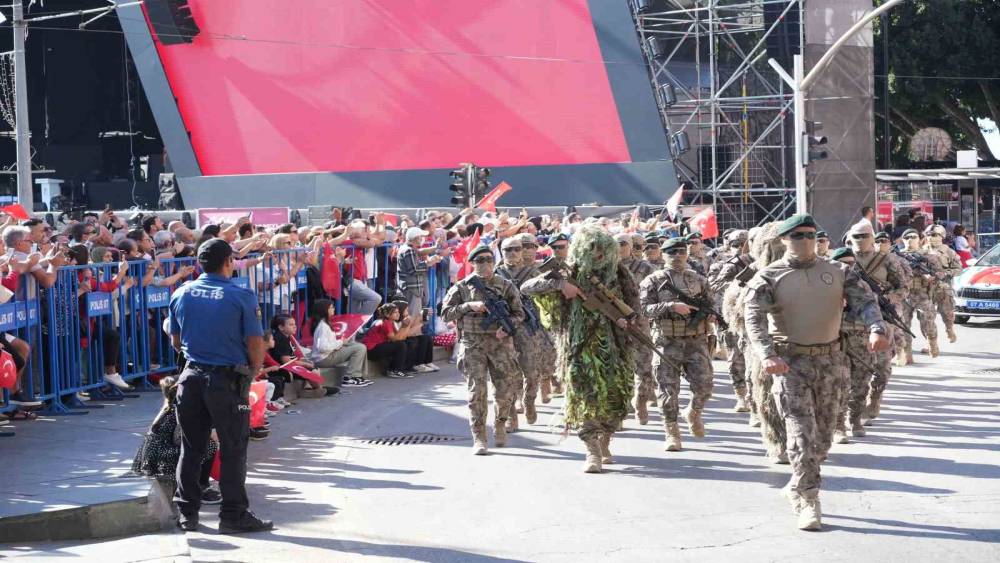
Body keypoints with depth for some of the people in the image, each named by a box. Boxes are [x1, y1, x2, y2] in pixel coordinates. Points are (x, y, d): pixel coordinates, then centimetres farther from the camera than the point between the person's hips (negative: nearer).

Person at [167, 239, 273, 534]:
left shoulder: (181, 294, 4)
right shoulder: (241, 297, -10)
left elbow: (176, 341, 15)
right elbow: (256, 344, -11)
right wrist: (252, 373, 5)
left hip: (191, 377, 4)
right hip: (228, 380, -4)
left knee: (191, 448, 12)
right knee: (233, 450, 4)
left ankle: (187, 513, 16)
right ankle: (233, 515, 8)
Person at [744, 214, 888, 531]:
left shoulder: (837, 272, 6)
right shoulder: (769, 277, -5)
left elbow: (865, 300, -3)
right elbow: (753, 317, -17)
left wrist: (876, 329, -25)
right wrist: (767, 355, -34)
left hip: (829, 359, 4)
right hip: (790, 361, -4)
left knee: (823, 434, 12)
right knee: (802, 433, -12)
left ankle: (797, 488, 32)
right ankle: (809, 502, -7)